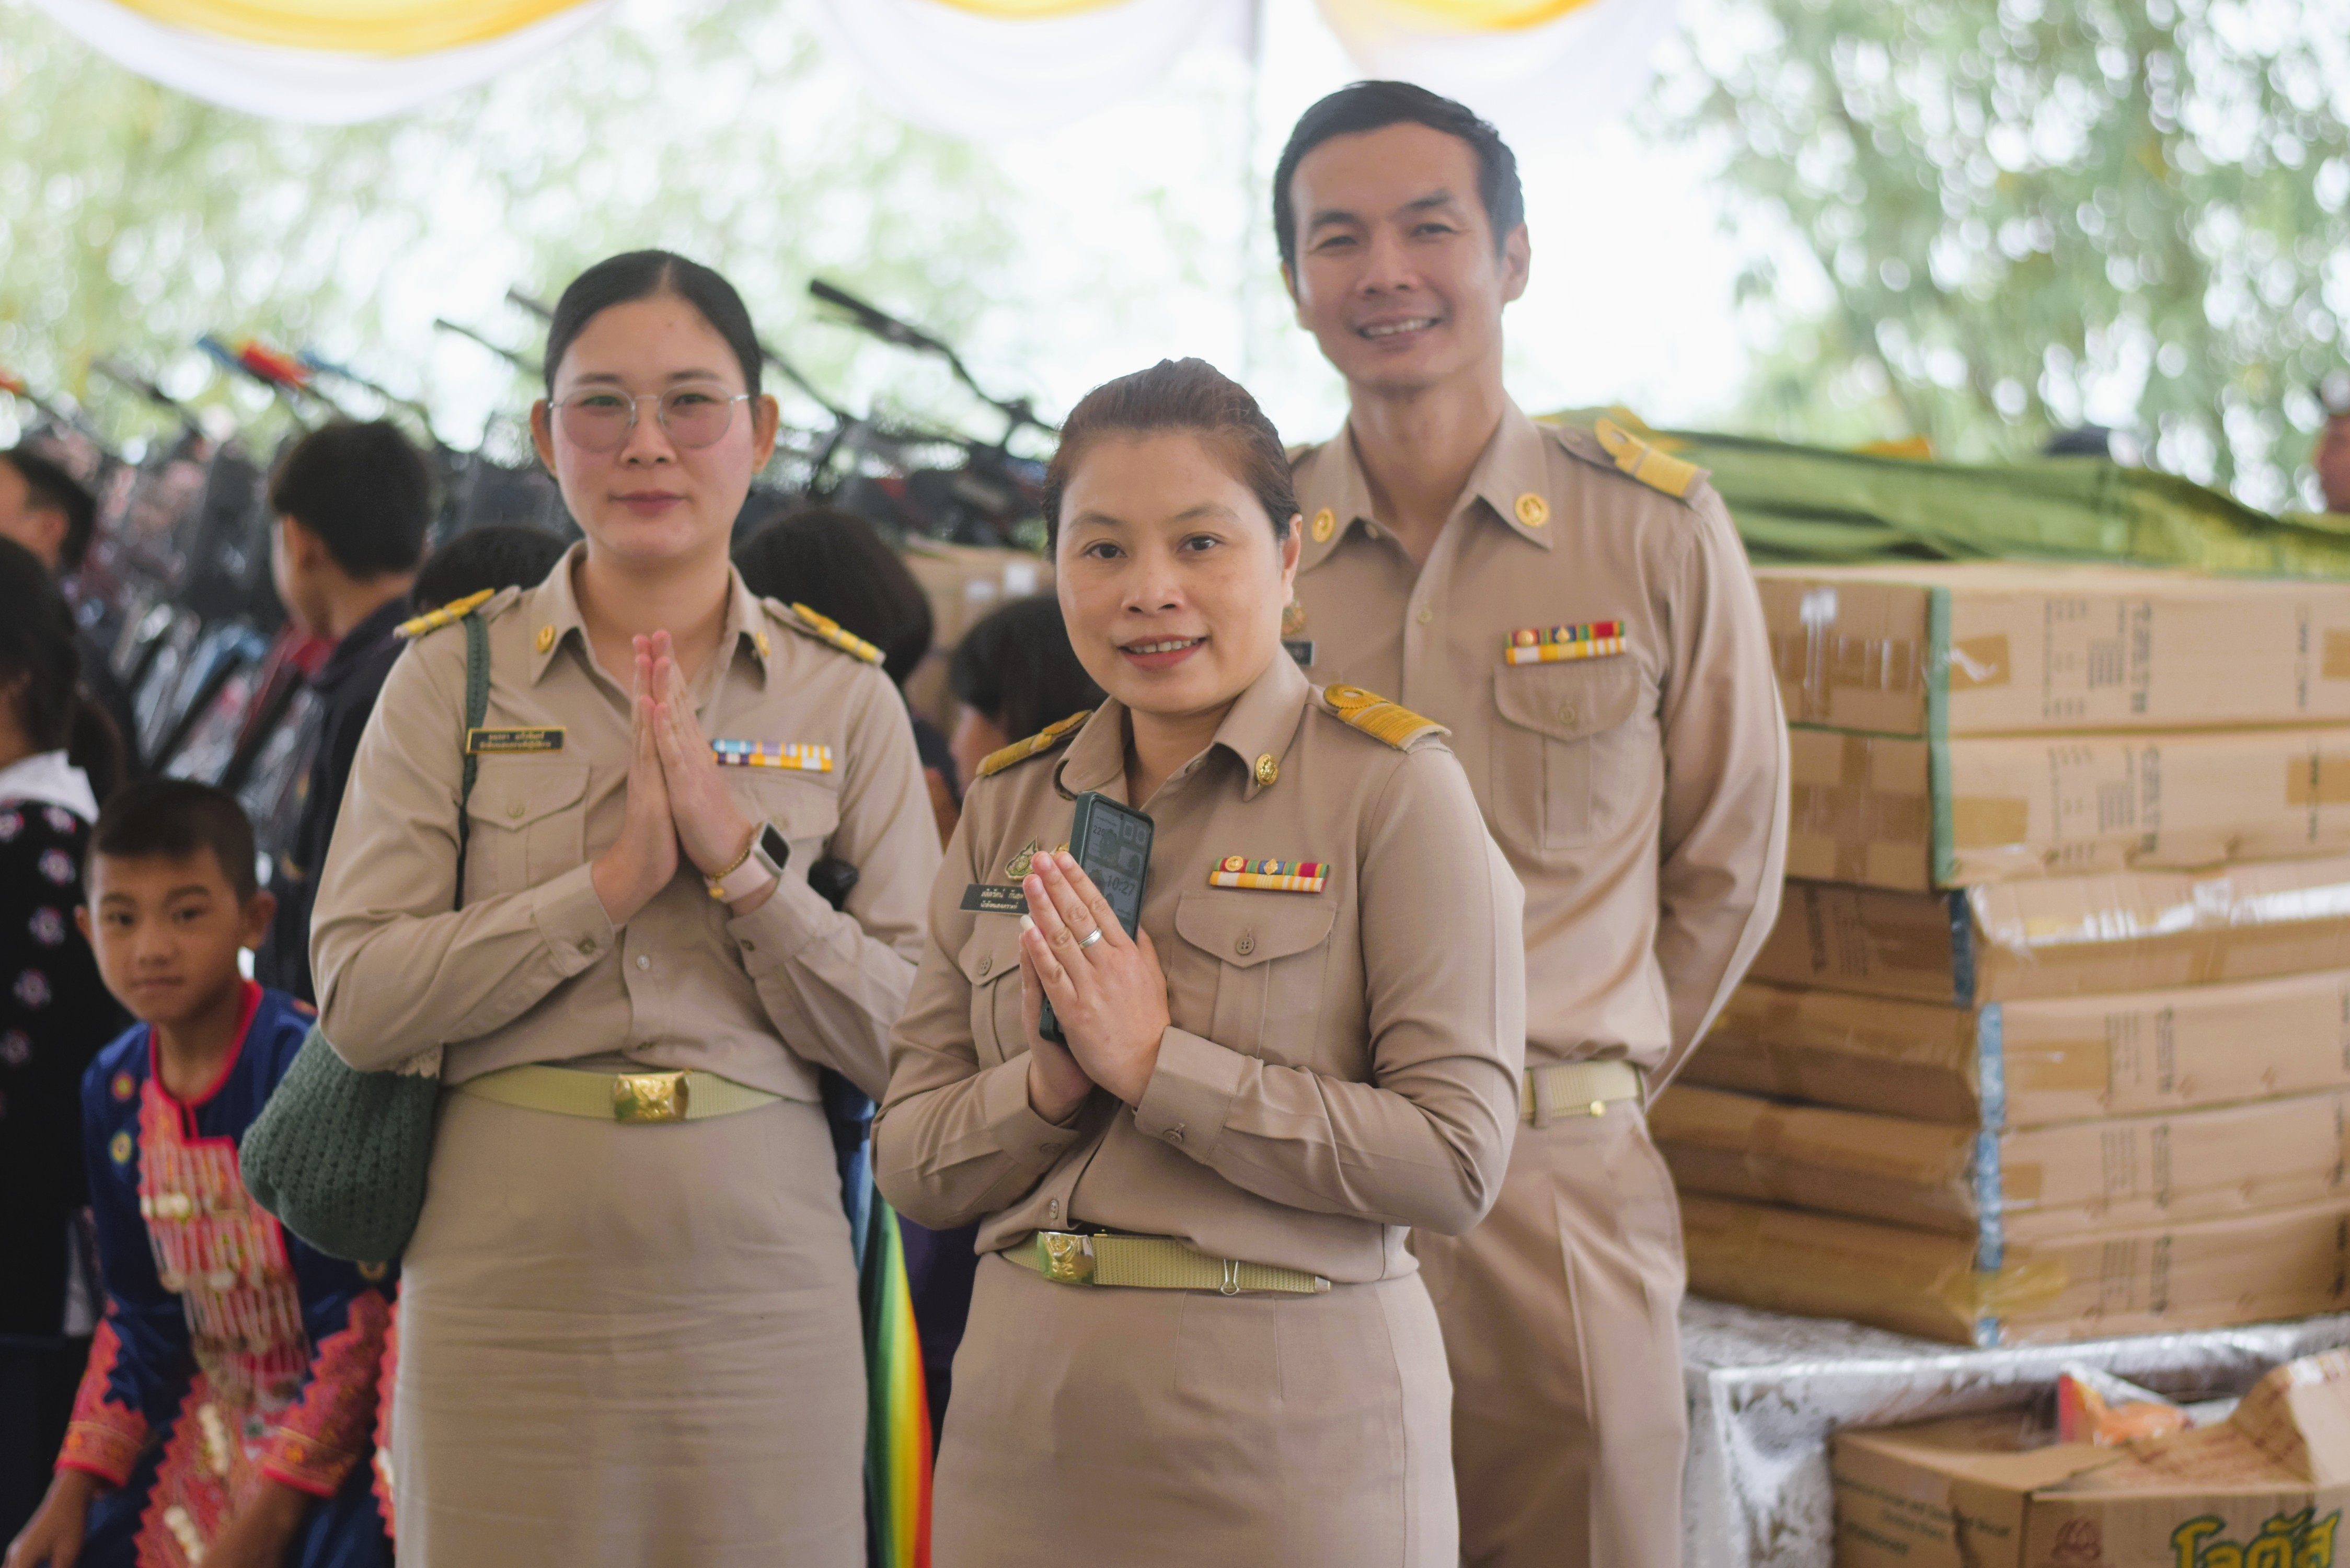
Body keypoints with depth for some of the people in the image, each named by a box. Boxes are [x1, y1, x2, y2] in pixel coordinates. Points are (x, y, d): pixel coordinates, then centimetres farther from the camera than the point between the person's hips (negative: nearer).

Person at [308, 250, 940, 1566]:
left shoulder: (848, 698, 6)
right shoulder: (453, 676, 4)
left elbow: (912, 1038, 0)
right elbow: (358, 999, -5)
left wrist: (742, 860, -12)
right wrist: (612, 880, -14)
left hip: (762, 1287, 1)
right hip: (506, 1282, 0)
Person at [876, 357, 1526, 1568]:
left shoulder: (1390, 788, -7)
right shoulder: (1012, 806, 9)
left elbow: (1457, 1160, -15)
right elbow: (908, 1162, 7)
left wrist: (1155, 1061, -17)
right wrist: (1051, 1082, -12)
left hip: (1286, 1437, -4)